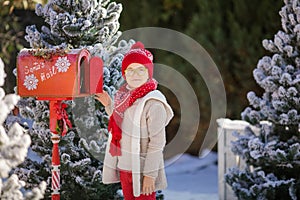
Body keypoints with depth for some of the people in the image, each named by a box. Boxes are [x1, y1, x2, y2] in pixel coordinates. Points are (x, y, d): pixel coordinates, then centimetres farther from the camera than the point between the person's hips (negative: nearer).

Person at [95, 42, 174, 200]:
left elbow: (157, 142, -20)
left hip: (142, 168, -8)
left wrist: (150, 175, -20)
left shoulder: (153, 103, -21)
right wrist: (109, 105, 5)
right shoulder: (125, 94, 3)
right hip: (124, 166, 8)